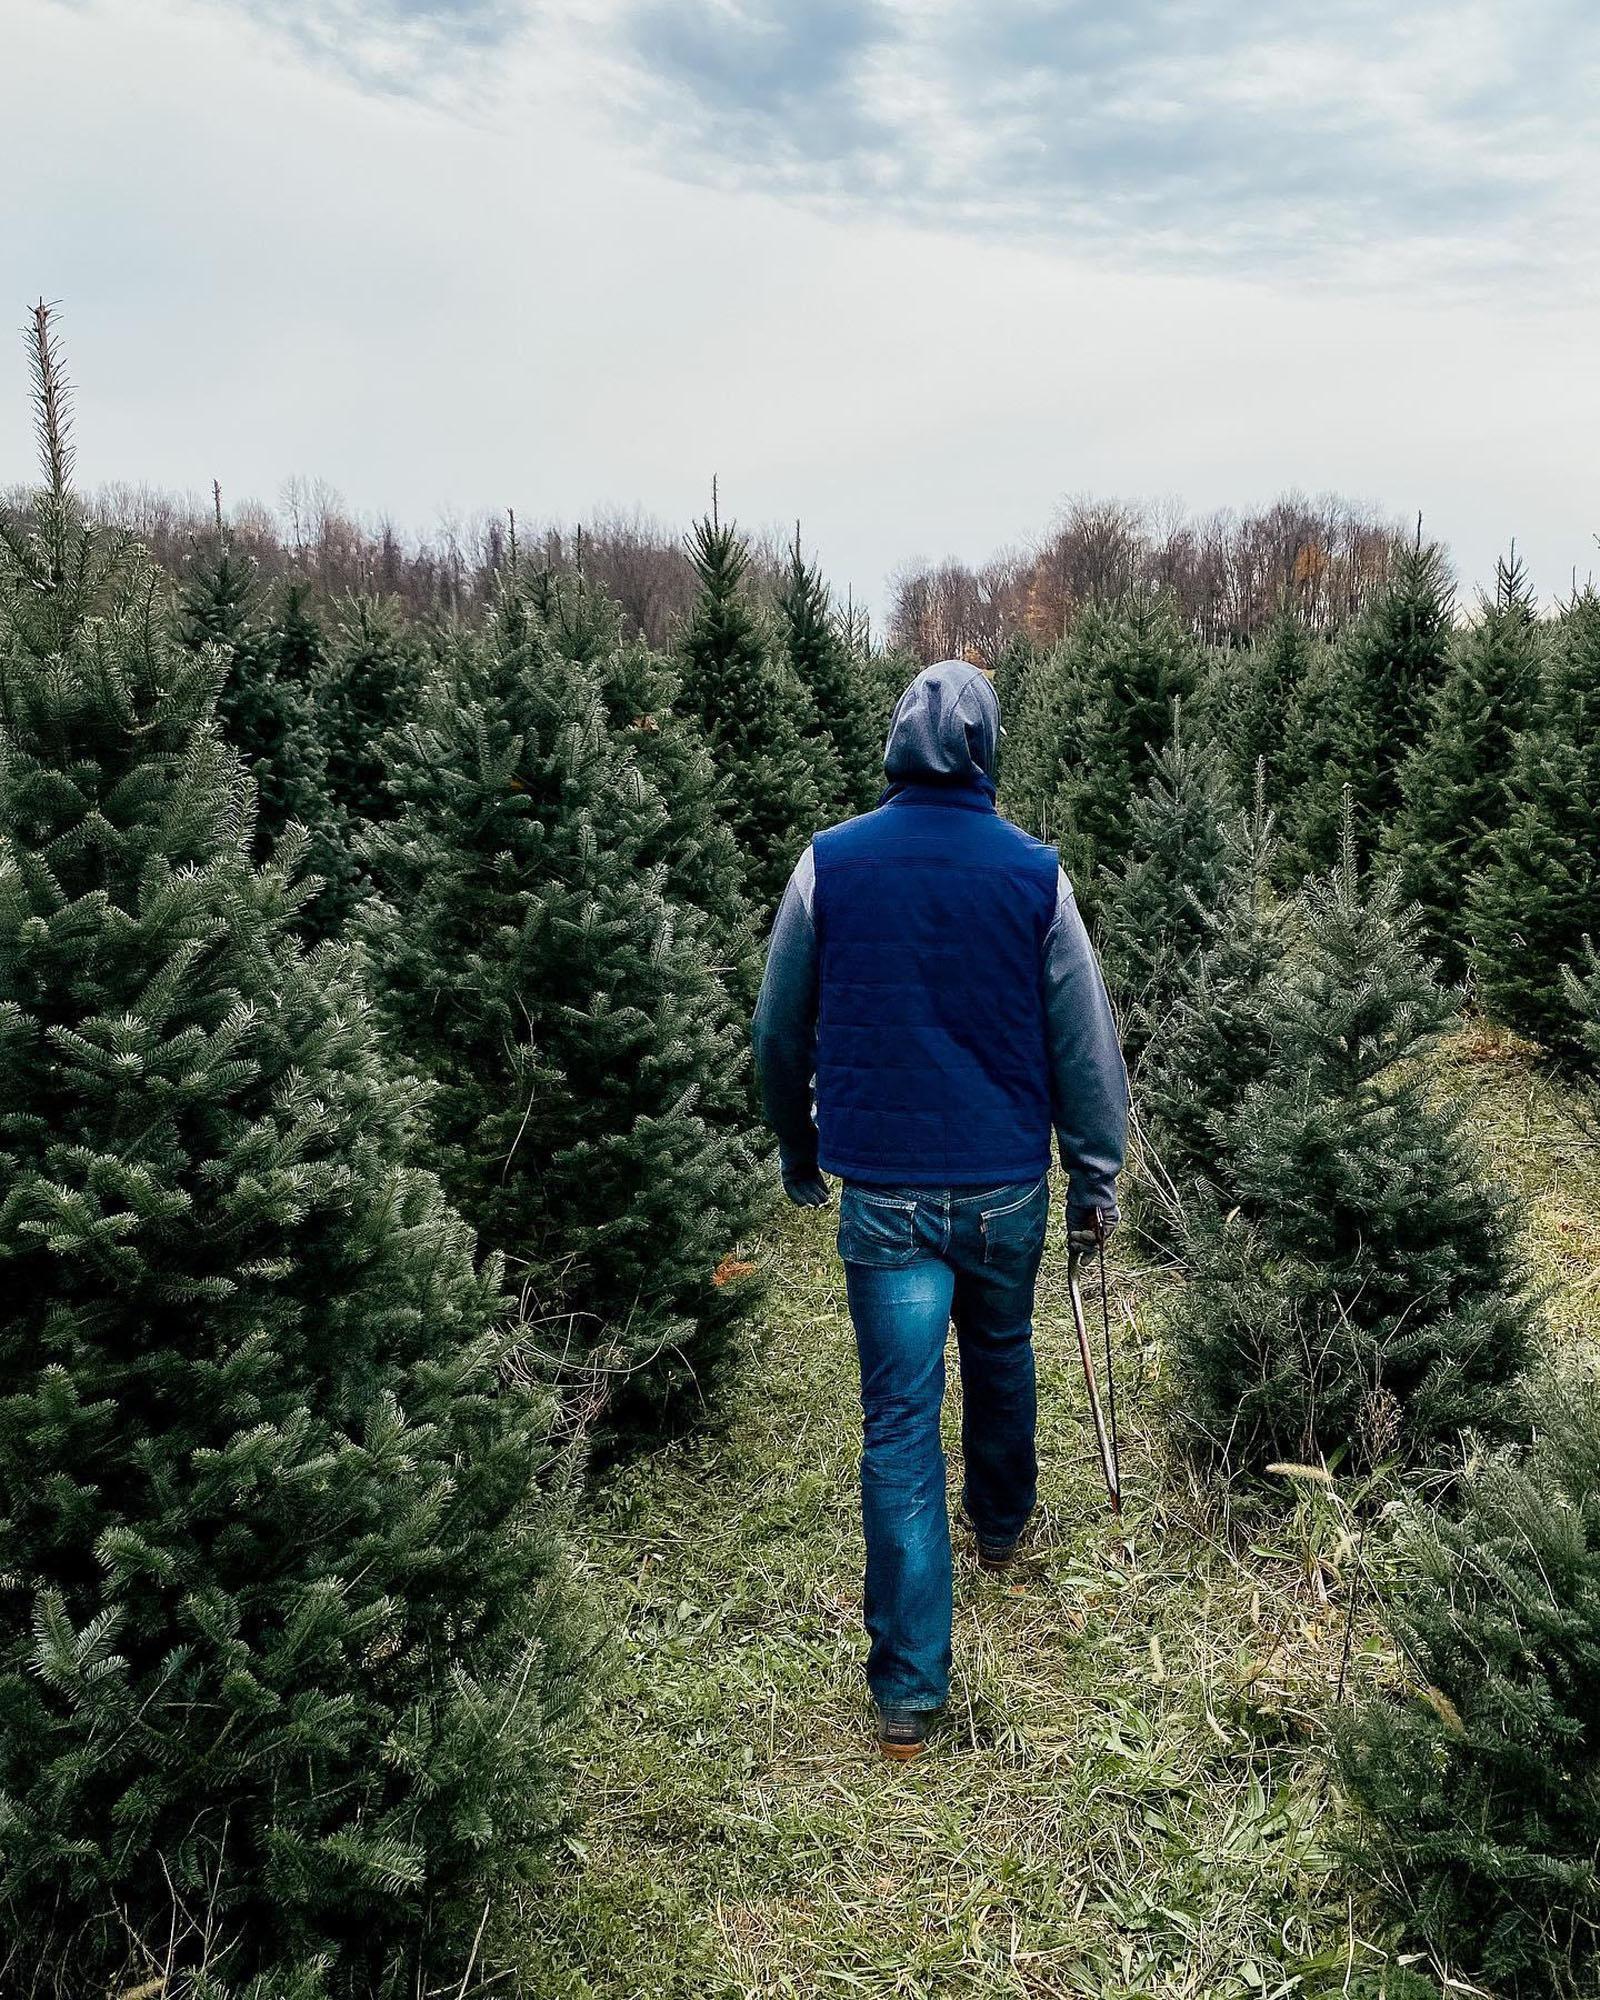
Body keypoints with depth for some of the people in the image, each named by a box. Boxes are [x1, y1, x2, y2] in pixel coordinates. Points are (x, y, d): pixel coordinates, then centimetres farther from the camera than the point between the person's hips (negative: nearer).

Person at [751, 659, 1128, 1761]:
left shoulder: (829, 865, -4)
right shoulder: (1034, 872, -6)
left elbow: (780, 1033, 4)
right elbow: (1084, 1041, -1)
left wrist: (798, 1155, 19)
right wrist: (1099, 1177, 11)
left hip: (883, 1192, -1)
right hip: (1008, 1185, 1)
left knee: (899, 1421, 2)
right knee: (1001, 1354, 27)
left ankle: (910, 1688, 5)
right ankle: (1001, 1522, 51)